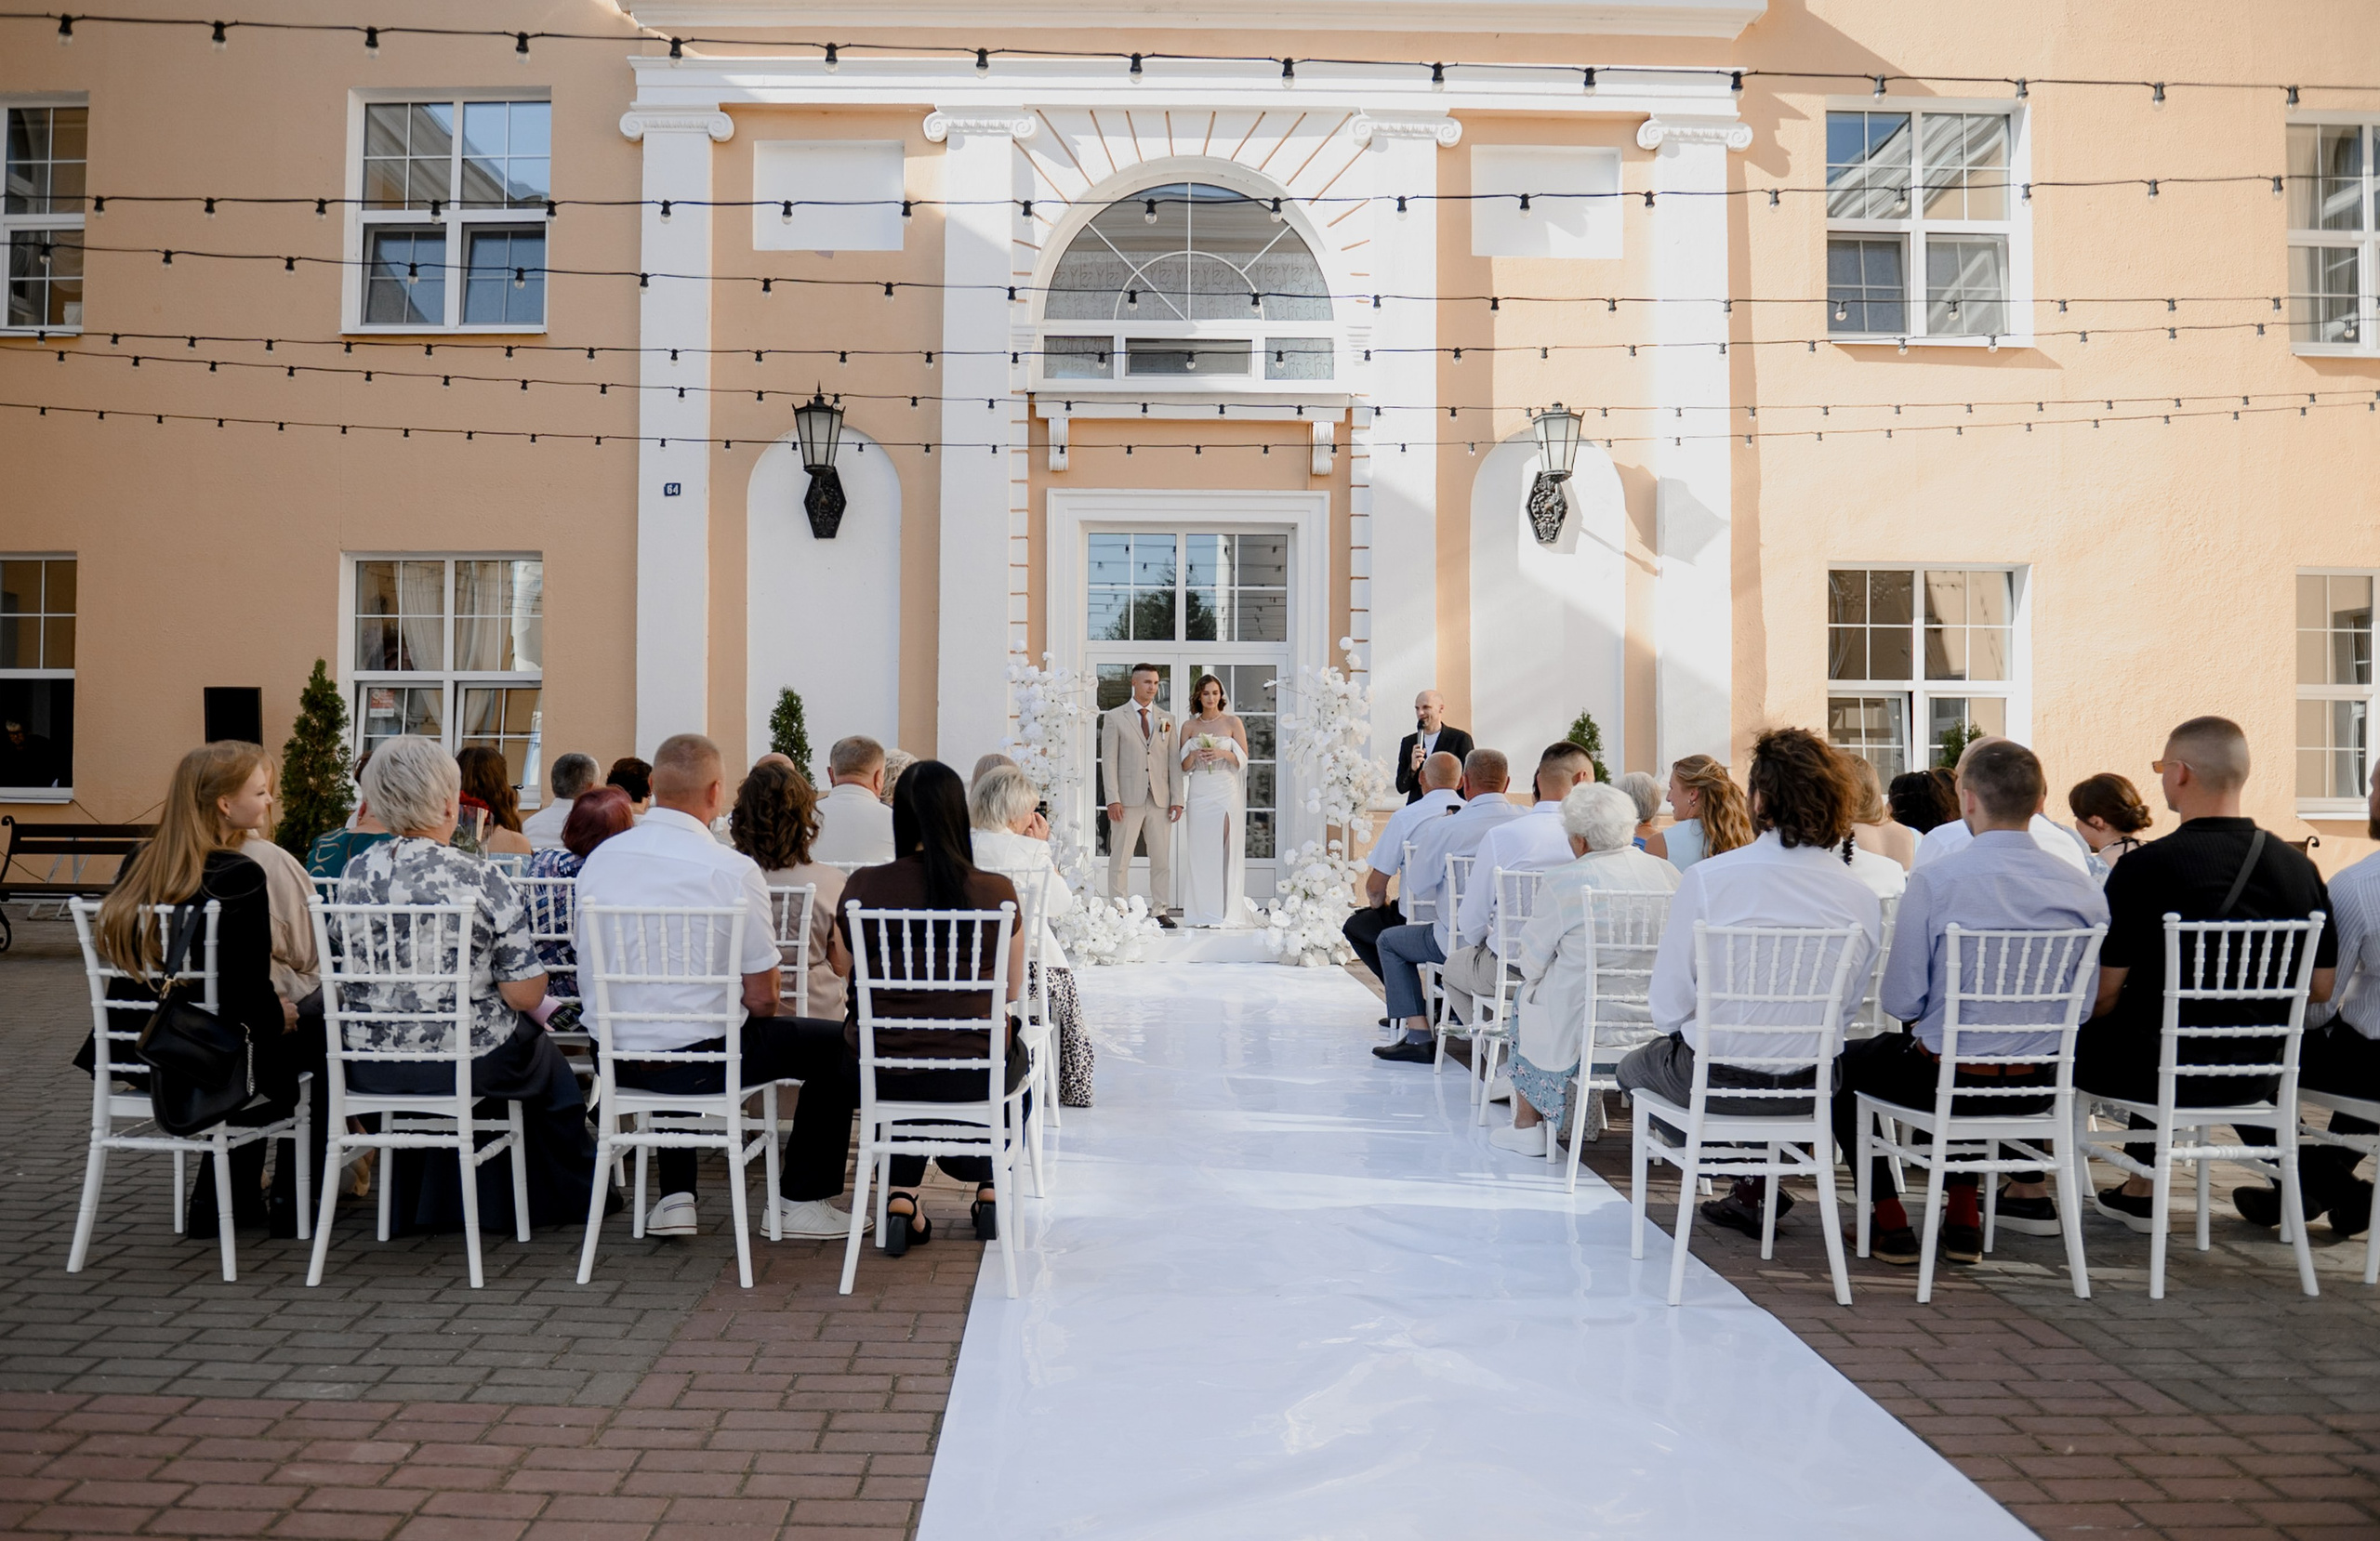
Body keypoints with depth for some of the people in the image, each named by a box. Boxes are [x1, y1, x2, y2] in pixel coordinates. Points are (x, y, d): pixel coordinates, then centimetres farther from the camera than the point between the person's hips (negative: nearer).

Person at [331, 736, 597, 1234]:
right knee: (544, 1057, 26)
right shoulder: (482, 880, -18)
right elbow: (525, 994, -16)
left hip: (368, 1067, 5)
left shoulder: (356, 872, -3)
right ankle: (577, 1191, 43)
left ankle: (420, 1203, 45)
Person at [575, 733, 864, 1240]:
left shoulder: (599, 858, 1)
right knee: (835, 1043, 12)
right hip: (702, 1060, -6)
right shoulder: (733, 870, -16)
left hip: (615, 1058, 6)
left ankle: (674, 1198, 35)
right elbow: (762, 999, -12)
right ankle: (802, 1201, 20)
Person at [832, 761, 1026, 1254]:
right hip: (972, 1078, -1)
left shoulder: (862, 887, -8)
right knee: (1014, 1052, 34)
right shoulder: (997, 891, -11)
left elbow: (842, 965, 10)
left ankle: (901, 1195, 23)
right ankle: (990, 1187, 36)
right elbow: (1013, 991, 2)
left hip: (879, 1077, 1)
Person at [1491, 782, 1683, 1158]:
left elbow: (1532, 963, -4)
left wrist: (1532, 972, 18)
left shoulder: (1564, 880, -12)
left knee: (1527, 996, 24)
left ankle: (1527, 1124, 29)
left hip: (1588, 1021, -5)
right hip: (1661, 1018, 6)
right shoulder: (1667, 873, 3)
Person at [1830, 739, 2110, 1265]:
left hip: (1946, 1077, -5)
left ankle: (1889, 1222, 21)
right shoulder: (2082, 889, -5)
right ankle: (1962, 1218, 38)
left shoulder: (1934, 881, -18)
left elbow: (1901, 1002, -14)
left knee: (1841, 1062, 23)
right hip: (2039, 1084, 5)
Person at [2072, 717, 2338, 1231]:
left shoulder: (2144, 867, -19)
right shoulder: (2299, 867, -2)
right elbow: (2321, 988, 7)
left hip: (2166, 1072, -5)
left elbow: (2104, 993, -16)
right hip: (2258, 1073, 6)